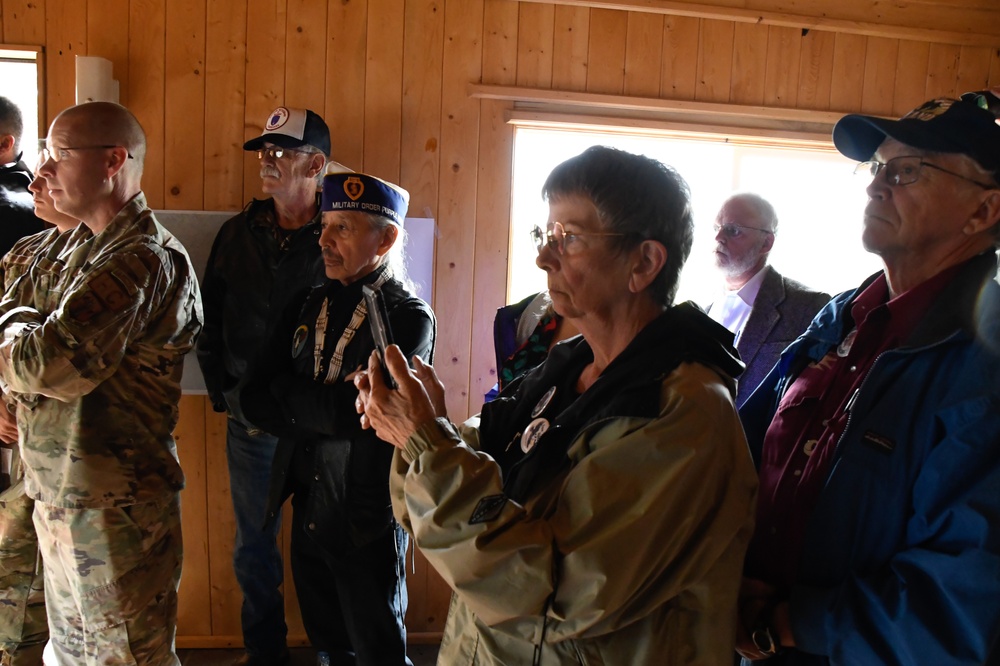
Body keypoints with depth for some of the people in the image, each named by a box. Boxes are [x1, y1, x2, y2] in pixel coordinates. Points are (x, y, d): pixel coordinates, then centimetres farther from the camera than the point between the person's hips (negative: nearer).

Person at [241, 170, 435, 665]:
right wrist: (317, 414, -14)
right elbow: (256, 400, 1)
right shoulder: (312, 305, 5)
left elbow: (347, 411, -24)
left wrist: (287, 391, -9)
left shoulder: (409, 319, -14)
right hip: (308, 508, 6)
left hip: (366, 518, -6)